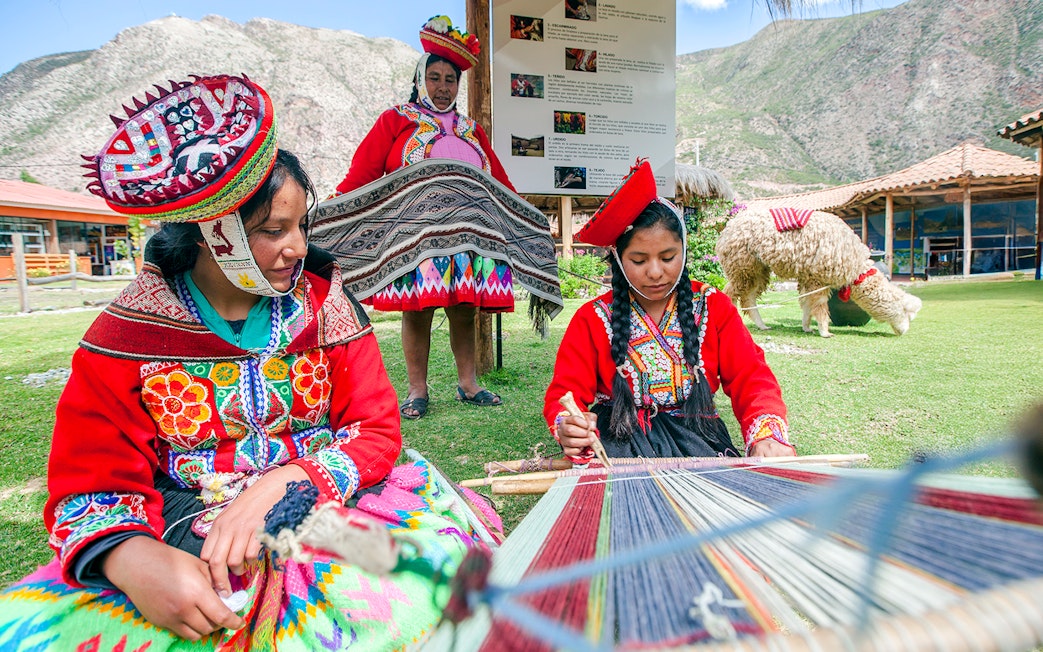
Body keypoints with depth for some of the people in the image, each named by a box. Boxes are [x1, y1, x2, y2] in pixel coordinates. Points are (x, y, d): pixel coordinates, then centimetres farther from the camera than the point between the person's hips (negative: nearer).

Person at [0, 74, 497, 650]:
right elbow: (91, 484, -3)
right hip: (184, 536, 1)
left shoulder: (324, 305, 0)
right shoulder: (123, 339, -2)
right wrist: (133, 560, -25)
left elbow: (377, 431, -4)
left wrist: (277, 487, -20)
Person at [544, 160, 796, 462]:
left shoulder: (713, 307, 5)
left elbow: (751, 379, 0)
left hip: (697, 437, 3)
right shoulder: (592, 319, 0)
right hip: (619, 442, -2)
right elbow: (564, 393, -4)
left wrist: (767, 434, -22)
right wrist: (569, 428, -29)